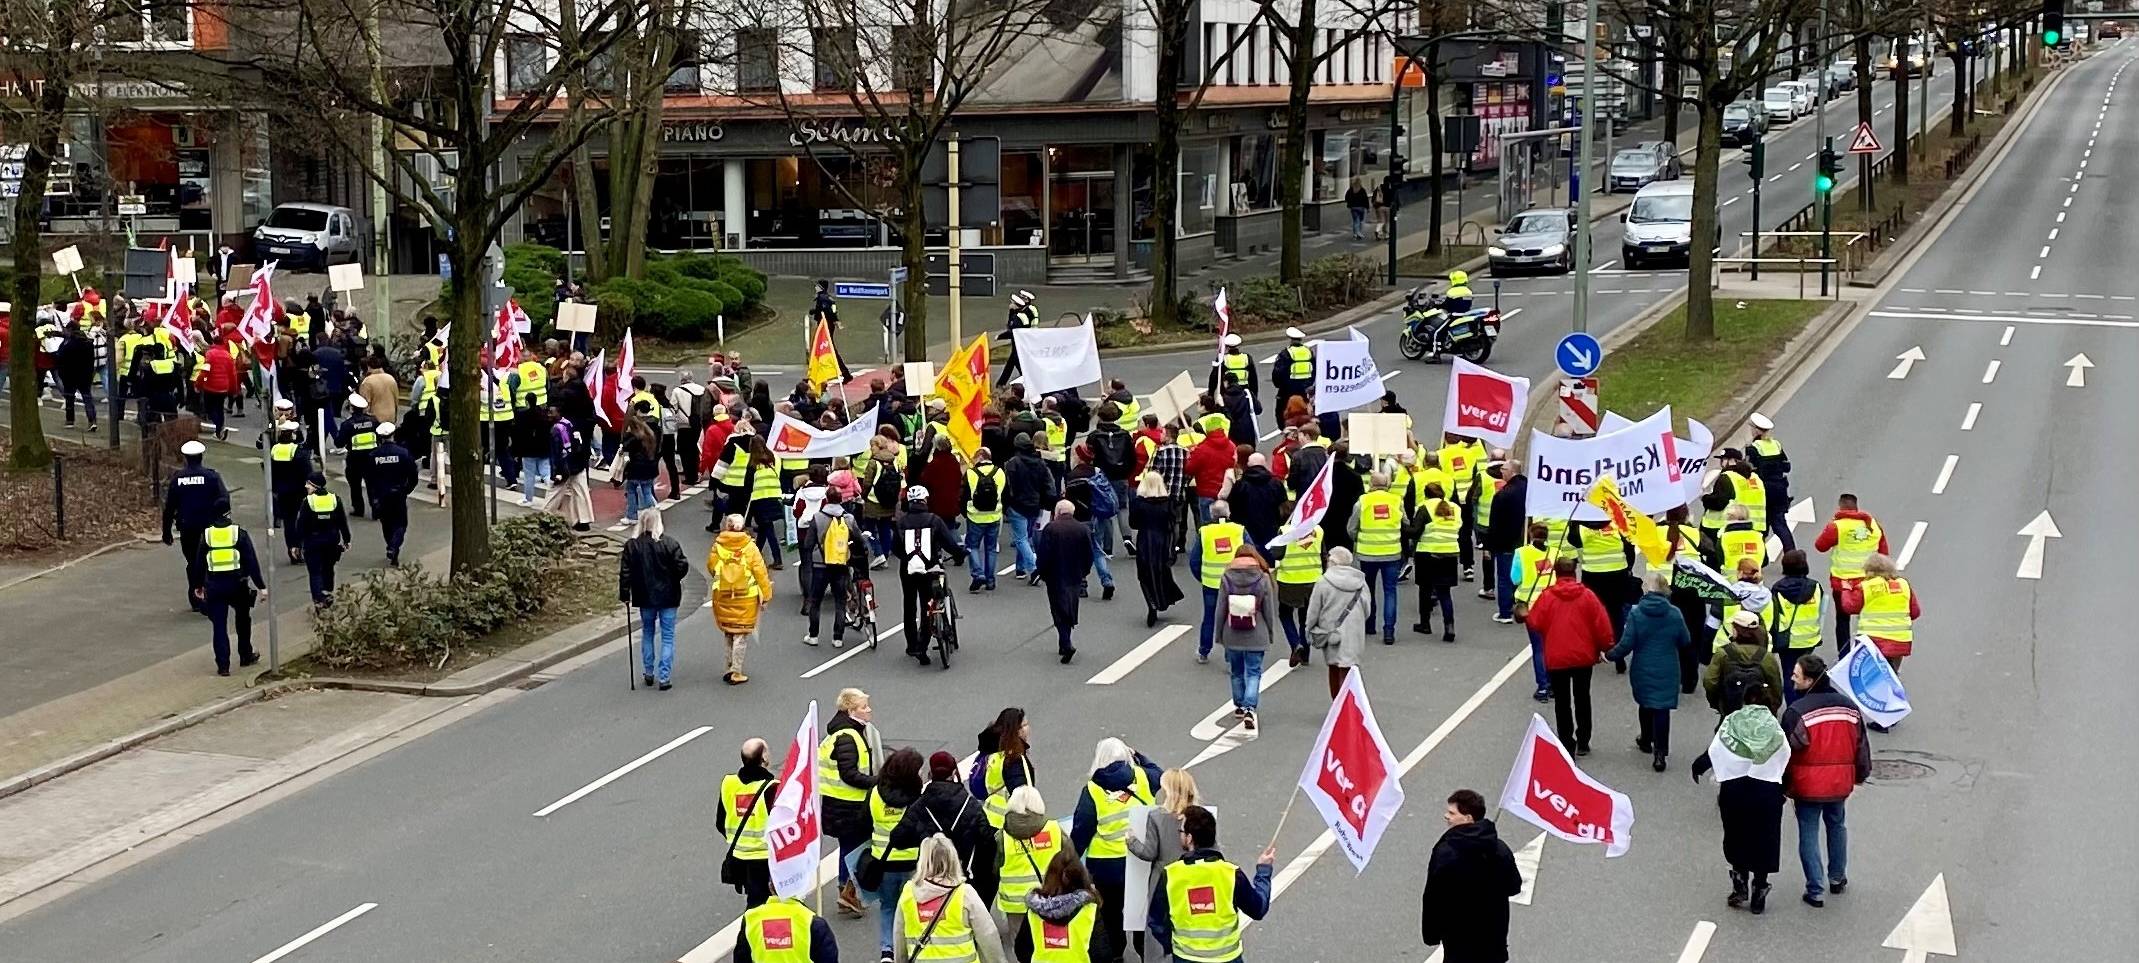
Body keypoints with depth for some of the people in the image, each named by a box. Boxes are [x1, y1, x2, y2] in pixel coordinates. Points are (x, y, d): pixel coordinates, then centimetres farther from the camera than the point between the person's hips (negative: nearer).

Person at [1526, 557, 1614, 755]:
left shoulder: (1547, 597, -10)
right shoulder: (1587, 596, -6)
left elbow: (1535, 623, -6)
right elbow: (1602, 625, -5)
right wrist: (1606, 648, 9)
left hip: (1556, 659, -2)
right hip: (1583, 657, 2)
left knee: (1562, 702, 7)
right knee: (1582, 699, 16)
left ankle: (1567, 743, 5)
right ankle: (1583, 742, 20)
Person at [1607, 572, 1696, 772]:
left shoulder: (1636, 614, -13)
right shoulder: (1675, 614, -9)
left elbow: (1626, 644, -13)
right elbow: (1686, 642, 1)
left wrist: (1609, 655, 3)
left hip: (1643, 671, 1)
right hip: (1667, 673, -1)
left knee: (1645, 704, 22)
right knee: (1662, 708, 1)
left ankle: (1647, 740, 42)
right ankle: (1660, 752, -6)